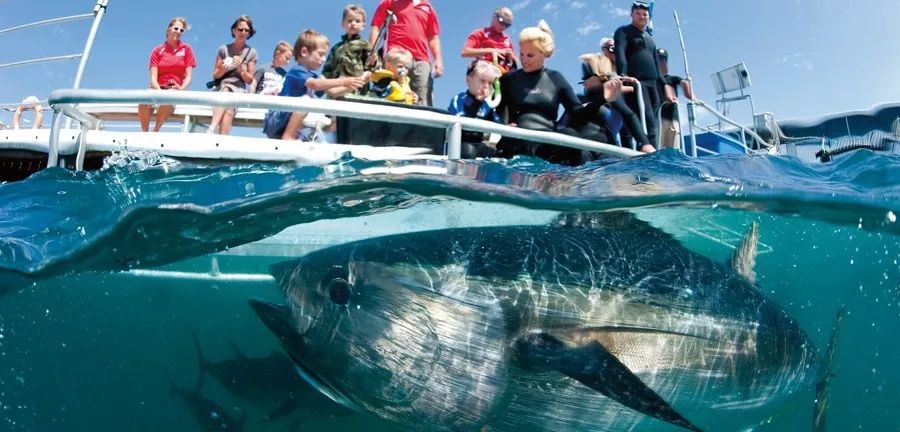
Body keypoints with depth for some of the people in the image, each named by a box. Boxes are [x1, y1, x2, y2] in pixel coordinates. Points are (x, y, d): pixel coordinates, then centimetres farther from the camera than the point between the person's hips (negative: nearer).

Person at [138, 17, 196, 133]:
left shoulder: (186, 49, 10)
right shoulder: (157, 51, 12)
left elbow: (188, 76, 3)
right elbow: (153, 77, 2)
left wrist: (181, 88, -18)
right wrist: (159, 91, -20)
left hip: (175, 89, -1)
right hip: (158, 88, 1)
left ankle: (155, 131, -22)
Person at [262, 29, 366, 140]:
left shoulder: (312, 75, 12)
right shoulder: (297, 71, -14)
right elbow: (314, 84, -34)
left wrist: (351, 85, -7)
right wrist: (343, 81, -38)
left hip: (289, 122, 9)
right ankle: (287, 138, -29)